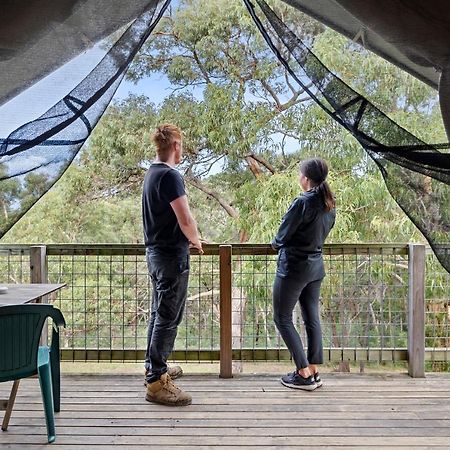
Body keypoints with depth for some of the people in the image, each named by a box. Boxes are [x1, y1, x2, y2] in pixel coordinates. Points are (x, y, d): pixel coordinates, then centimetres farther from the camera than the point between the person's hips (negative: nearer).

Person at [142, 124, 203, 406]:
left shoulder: (152, 173, 13)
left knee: (159, 314, 19)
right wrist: (196, 241, -5)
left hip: (155, 252, 10)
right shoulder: (170, 175, -18)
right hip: (172, 256, -10)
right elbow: (185, 219, -24)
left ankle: (154, 367, 32)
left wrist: (187, 239, 17)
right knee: (168, 318, -4)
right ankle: (156, 383, 4)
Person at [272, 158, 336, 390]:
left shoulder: (302, 202, -20)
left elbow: (281, 237, -14)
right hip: (316, 266, 8)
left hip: (293, 267, -8)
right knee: (312, 319, 13)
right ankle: (313, 371, 21)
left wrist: (276, 243, 8)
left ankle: (304, 374, 6)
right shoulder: (329, 204, 5)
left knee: (282, 319, 4)